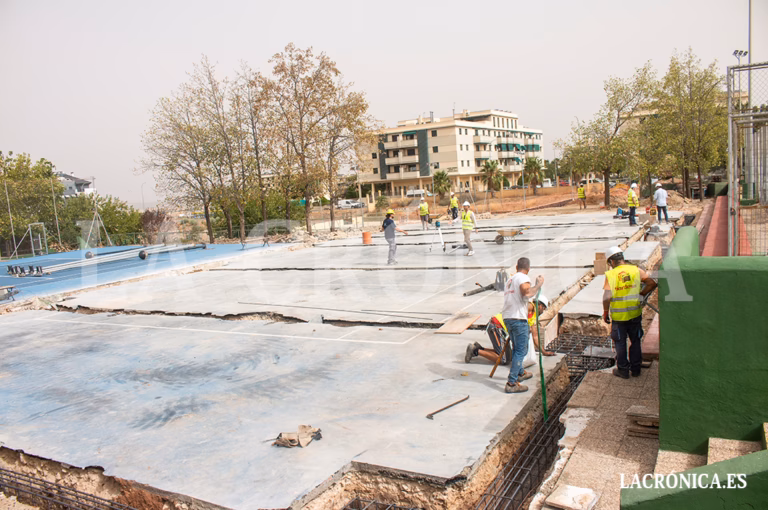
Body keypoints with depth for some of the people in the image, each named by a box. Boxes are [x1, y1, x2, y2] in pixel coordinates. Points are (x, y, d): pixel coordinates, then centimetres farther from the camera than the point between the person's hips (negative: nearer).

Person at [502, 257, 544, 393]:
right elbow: (527, 293, -25)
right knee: (521, 351, -5)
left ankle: (520, 373, 41)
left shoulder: (510, 279, 23)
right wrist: (538, 284, -8)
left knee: (517, 348, 25)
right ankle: (511, 383, -8)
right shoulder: (523, 278, -5)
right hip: (518, 319, -9)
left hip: (507, 317, 9)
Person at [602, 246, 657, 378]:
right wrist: (641, 294, 9)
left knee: (620, 343, 12)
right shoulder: (636, 270, -3)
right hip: (635, 314, 3)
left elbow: (607, 297, -20)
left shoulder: (610, 274, -12)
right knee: (635, 341, 19)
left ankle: (623, 370, 22)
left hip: (618, 316, -3)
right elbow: (652, 283, -3)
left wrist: (605, 312, -7)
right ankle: (635, 368, 29)